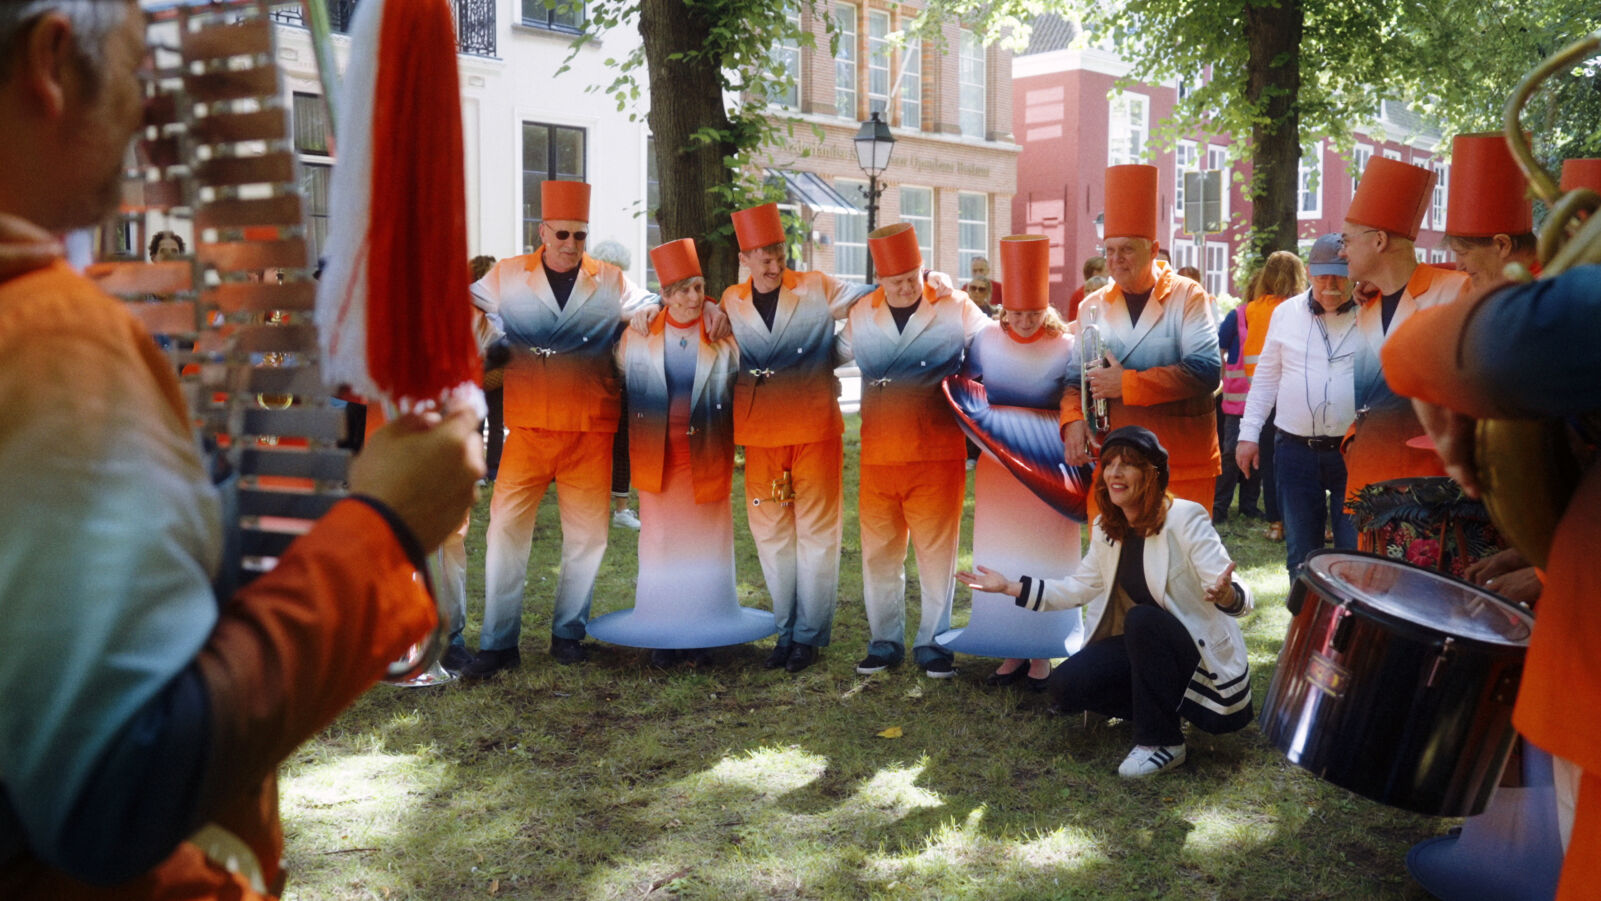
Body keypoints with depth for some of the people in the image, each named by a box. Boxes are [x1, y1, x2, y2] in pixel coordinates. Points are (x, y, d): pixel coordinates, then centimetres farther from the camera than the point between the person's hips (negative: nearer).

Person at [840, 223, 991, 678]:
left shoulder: (955, 308, 4)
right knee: (879, 551, 8)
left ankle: (933, 641, 16)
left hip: (937, 452, -2)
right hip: (878, 453, 3)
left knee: (937, 551, 2)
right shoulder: (860, 315, 11)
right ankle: (885, 640, 22)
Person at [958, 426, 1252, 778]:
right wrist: (1011, 587, 4)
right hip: (1146, 645, 6)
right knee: (1066, 685, -12)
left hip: (1205, 656, -6)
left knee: (1142, 618, -34)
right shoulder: (1107, 528, 2)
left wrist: (1225, 595, -50)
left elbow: (1238, 597, -25)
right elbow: (1079, 587, 12)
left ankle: (1163, 742, -19)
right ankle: (1161, 710, 10)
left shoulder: (1186, 518, -19)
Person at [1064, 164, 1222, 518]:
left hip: (1182, 465, -3)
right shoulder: (1093, 306, 11)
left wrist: (1128, 383, -15)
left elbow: (1207, 370, -12)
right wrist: (1073, 419, -7)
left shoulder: (1187, 296, 0)